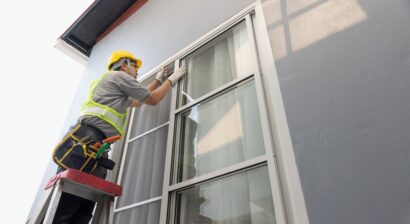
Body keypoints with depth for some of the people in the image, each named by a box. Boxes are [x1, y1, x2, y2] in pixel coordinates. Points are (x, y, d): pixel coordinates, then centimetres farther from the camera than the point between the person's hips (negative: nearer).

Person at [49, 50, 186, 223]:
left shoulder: (113, 86, 36)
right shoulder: (119, 75, 8)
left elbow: (137, 102, 48)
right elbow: (153, 99, 10)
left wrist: (158, 81, 52)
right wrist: (171, 80, 25)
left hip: (94, 146, 10)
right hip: (87, 141, -10)